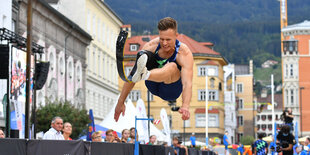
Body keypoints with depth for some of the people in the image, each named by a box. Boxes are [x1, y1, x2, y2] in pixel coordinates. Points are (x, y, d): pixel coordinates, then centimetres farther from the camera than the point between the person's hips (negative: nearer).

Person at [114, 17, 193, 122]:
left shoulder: (185, 53, -23)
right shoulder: (151, 46, -15)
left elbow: (187, 83, -37)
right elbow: (131, 77, -15)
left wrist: (185, 106, -55)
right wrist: (120, 102, -18)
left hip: (171, 91, -3)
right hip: (153, 87, 3)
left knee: (172, 67, -39)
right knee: (144, 55, -25)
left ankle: (144, 74, -68)